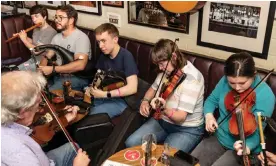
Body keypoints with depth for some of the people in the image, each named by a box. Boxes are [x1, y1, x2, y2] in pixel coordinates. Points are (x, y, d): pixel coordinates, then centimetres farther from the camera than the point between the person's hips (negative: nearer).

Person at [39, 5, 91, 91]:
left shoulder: (81, 38, -16)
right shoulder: (57, 37, 11)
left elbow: (80, 65, -29)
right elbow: (47, 57, 13)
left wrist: (52, 69, -27)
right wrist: (41, 69, -11)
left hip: (78, 78, -7)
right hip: (59, 75, 7)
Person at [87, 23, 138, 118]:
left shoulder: (126, 56, -18)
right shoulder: (104, 56, 5)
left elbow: (132, 88, -26)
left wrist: (104, 94, -23)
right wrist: (92, 89, -7)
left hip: (122, 100, -7)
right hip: (104, 97, 7)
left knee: (89, 116, -24)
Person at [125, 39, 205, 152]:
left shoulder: (192, 78, -24)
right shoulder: (167, 70, -2)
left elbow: (181, 117, -27)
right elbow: (153, 88, 17)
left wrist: (164, 109, -46)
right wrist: (145, 101, -3)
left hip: (187, 129, -6)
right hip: (162, 120, 7)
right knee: (131, 143, -7)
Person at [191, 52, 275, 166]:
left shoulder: (265, 95, -22)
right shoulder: (225, 81, -8)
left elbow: (257, 132, -22)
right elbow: (211, 100, 7)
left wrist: (246, 146, -42)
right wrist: (209, 115, -14)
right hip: (219, 138, 5)